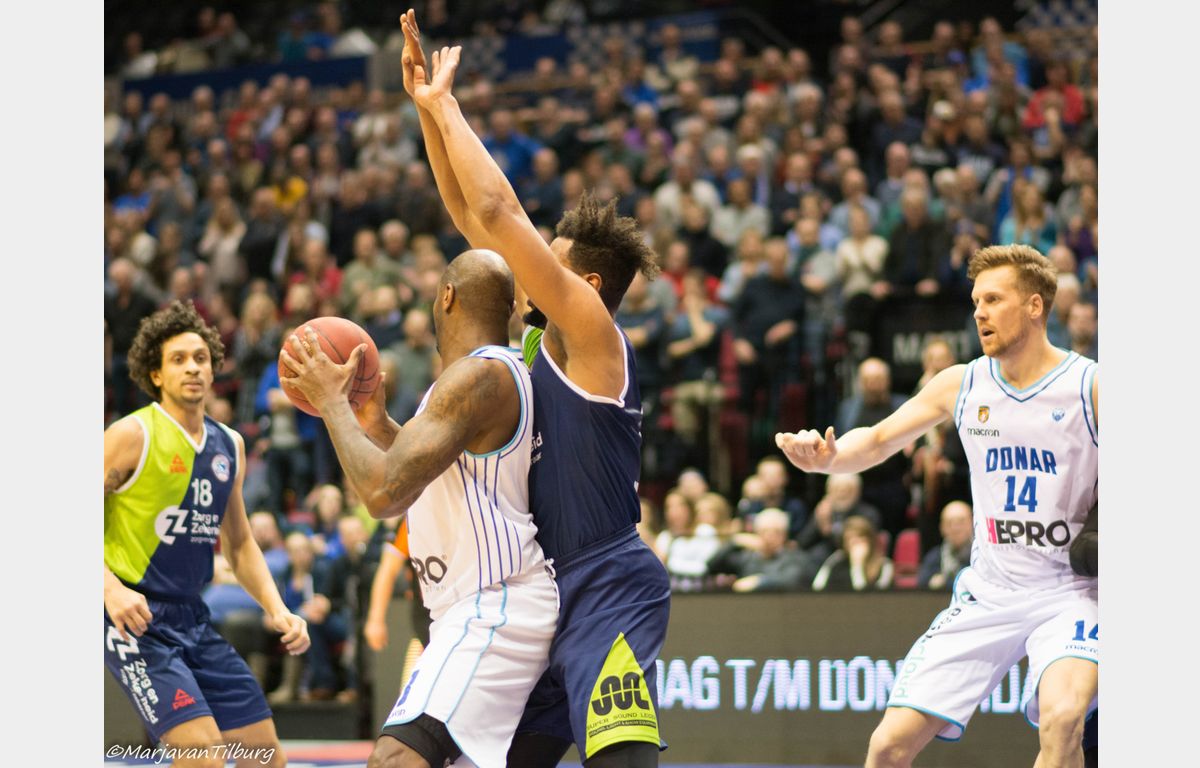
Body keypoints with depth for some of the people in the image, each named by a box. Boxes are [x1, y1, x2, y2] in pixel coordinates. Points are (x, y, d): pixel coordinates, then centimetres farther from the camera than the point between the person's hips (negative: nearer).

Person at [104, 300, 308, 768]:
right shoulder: (132, 436, -9)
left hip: (192, 620, 7)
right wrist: (112, 589, -26)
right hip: (135, 619, -7)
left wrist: (276, 611, 7)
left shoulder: (229, 446, 11)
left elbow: (239, 544, 21)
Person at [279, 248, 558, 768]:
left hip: (493, 611, -11)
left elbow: (384, 493, -23)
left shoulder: (479, 376, -16)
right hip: (477, 609, 11)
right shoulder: (503, 372, 17)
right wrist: (377, 426, 20)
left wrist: (332, 402, -9)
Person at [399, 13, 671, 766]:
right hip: (557, 593, 10)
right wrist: (427, 108, 12)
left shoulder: (593, 331, -8)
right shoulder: (545, 339, 15)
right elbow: (474, 218, 16)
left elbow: (497, 210, -15)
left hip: (611, 593, -10)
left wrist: (445, 103, -5)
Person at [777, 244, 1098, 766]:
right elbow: (877, 441, 9)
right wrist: (827, 458, -13)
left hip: (1069, 591, -4)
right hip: (988, 593, 4)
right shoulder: (961, 385, 4)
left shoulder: (1090, 386, -8)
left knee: (1062, 719, -33)